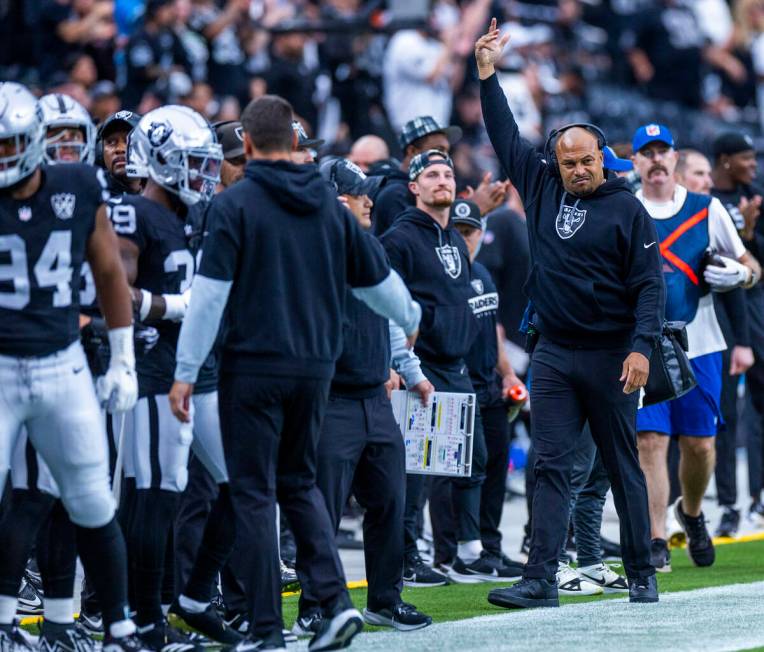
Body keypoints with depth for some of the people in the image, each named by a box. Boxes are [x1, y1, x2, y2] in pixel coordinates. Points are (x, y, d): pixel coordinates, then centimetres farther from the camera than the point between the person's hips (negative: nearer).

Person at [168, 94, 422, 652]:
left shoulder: (235, 204, -7)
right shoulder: (328, 206, 8)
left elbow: (210, 292, -12)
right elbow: (378, 277, 18)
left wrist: (187, 371, -7)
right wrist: (410, 318, 38)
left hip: (254, 367, -5)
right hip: (316, 366, 5)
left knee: (254, 491, 3)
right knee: (299, 482, 18)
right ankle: (336, 600, 2)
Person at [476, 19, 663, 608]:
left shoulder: (626, 209, -5)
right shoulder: (542, 188, 8)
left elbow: (649, 285, -8)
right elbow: (506, 137, 17)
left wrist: (641, 346, -18)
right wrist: (487, 74, 14)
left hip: (609, 357, -4)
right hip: (553, 355, 4)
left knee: (623, 467, 5)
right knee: (551, 466, -2)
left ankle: (642, 575, 14)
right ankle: (541, 579, -7)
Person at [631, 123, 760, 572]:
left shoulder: (707, 210, 7)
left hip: (698, 347, 1)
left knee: (700, 443, 3)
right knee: (650, 442, -9)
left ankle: (692, 513, 31)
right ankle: (656, 542, -6)